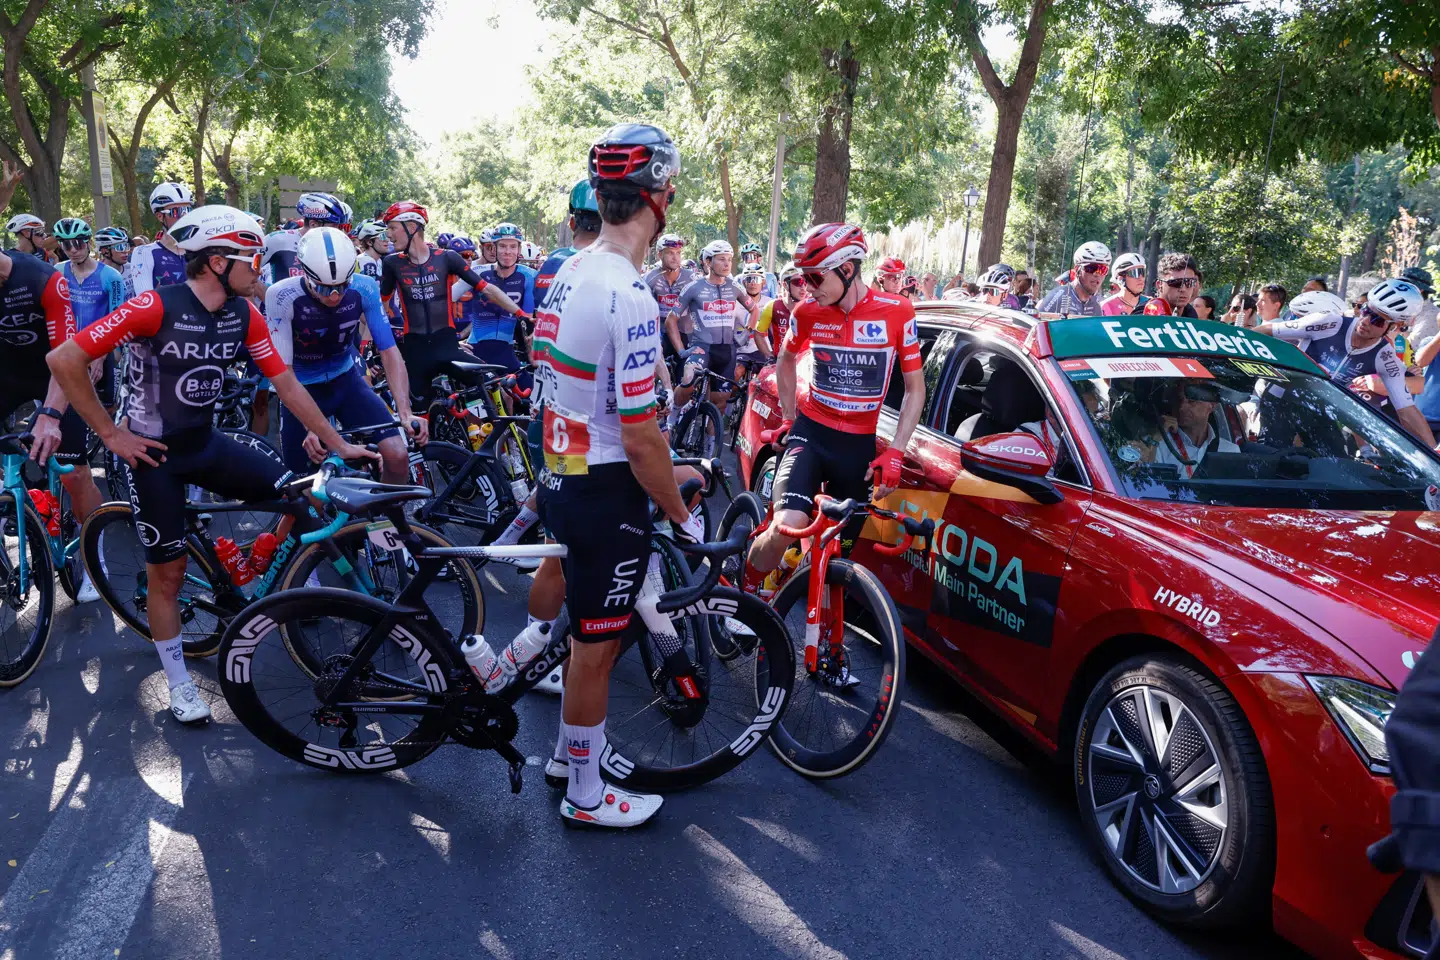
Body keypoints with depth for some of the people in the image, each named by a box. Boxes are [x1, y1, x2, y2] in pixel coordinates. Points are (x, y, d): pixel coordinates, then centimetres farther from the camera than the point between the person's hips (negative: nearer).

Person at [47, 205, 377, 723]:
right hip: (153, 450, -5)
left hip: (206, 442, 5)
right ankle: (179, 684, 21)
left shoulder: (245, 314, -6)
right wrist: (111, 433, -17)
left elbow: (287, 383, -1)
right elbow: (64, 359, -22)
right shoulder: (156, 306, -24)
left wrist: (338, 444, -2)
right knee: (167, 571, 4)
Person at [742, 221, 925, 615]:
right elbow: (786, 361, 16)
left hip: (859, 444, 1)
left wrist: (894, 453, -10)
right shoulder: (808, 313, -5)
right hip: (811, 432, 0)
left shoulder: (897, 313, -10)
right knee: (787, 526, -23)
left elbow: (915, 388, -3)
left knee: (839, 546, 7)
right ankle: (744, 594, 1)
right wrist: (789, 419, 9)